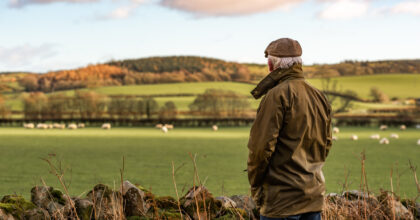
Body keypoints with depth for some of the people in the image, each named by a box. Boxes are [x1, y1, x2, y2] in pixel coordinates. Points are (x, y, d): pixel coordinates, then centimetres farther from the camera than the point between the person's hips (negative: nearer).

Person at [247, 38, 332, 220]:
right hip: (314, 197, 8)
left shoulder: (278, 95, -13)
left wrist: (255, 185, -3)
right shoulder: (320, 97, 13)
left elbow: (261, 145, -15)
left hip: (282, 198, -8)